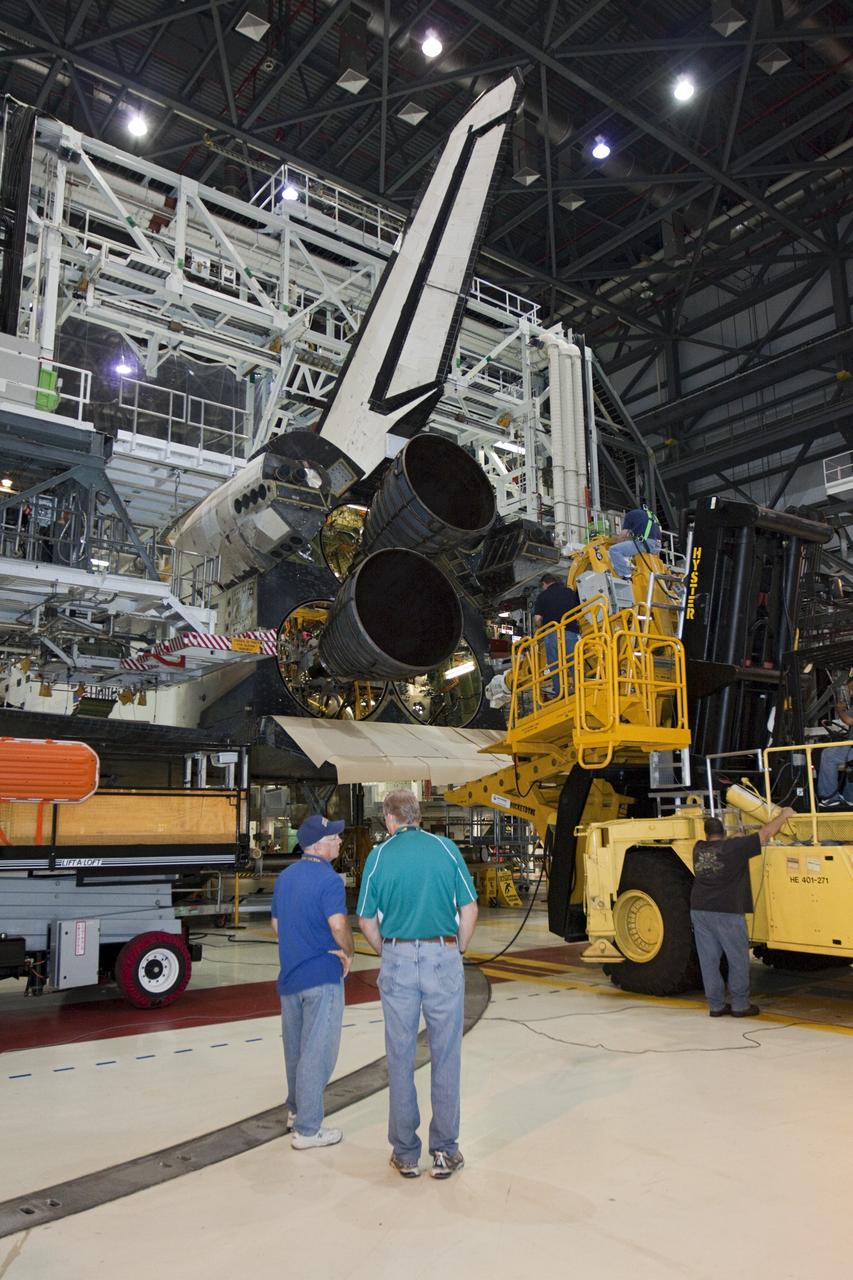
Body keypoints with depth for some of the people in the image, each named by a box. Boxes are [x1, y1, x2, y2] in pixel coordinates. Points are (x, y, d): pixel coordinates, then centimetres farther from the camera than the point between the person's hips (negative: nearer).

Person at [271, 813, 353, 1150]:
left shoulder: (285, 877, 9)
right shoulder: (328, 879, -17)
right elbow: (339, 925, -29)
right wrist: (348, 953, -12)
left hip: (289, 974, 8)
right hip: (322, 977, -8)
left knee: (295, 1047, 21)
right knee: (317, 1052, 1)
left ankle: (296, 1112, 36)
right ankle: (308, 1129, 8)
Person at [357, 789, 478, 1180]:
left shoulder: (379, 856, 0)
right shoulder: (446, 848, 0)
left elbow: (367, 921, 1)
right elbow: (469, 908, 0)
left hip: (397, 961, 0)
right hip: (442, 958, 0)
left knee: (400, 1058, 10)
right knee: (445, 1057, 9)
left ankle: (405, 1153, 20)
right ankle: (444, 1152, 17)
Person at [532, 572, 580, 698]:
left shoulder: (542, 595, 5)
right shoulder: (571, 592, 13)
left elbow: (537, 618, -3)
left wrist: (537, 628, 16)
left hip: (552, 633, -2)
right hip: (571, 631, 2)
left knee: (554, 664, 2)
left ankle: (558, 691, -1)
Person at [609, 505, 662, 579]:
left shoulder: (630, 514, 12)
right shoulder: (650, 514, 35)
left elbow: (623, 535, 5)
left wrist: (615, 544, 22)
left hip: (646, 542, -8)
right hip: (657, 546, 8)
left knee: (614, 550, -11)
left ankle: (626, 576, -21)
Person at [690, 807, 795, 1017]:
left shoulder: (698, 849, 8)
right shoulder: (734, 847, -6)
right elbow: (765, 834, 0)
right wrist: (784, 815, 12)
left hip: (699, 911, 5)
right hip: (726, 913, -5)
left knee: (709, 960, 9)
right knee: (738, 960, 9)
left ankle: (716, 1005, 15)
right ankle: (740, 1006, 14)